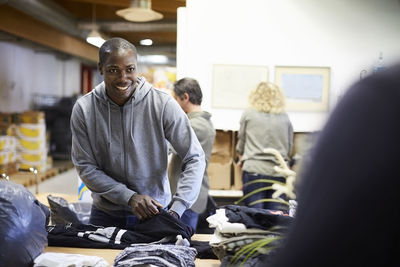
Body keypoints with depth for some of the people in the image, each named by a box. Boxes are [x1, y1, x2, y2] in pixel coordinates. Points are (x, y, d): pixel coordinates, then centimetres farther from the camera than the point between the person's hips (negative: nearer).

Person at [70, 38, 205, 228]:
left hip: (155, 211, -1)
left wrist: (176, 210, -24)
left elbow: (195, 159, -13)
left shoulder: (163, 104, -14)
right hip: (105, 215, 2)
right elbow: (86, 167, -8)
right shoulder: (83, 109, -9)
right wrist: (130, 197, -20)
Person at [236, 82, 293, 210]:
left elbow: (241, 143, 13)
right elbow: (289, 148, 14)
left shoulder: (248, 114, 4)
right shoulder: (285, 118, 8)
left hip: (254, 171, -2)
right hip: (279, 173, 2)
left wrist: (242, 159, 33)